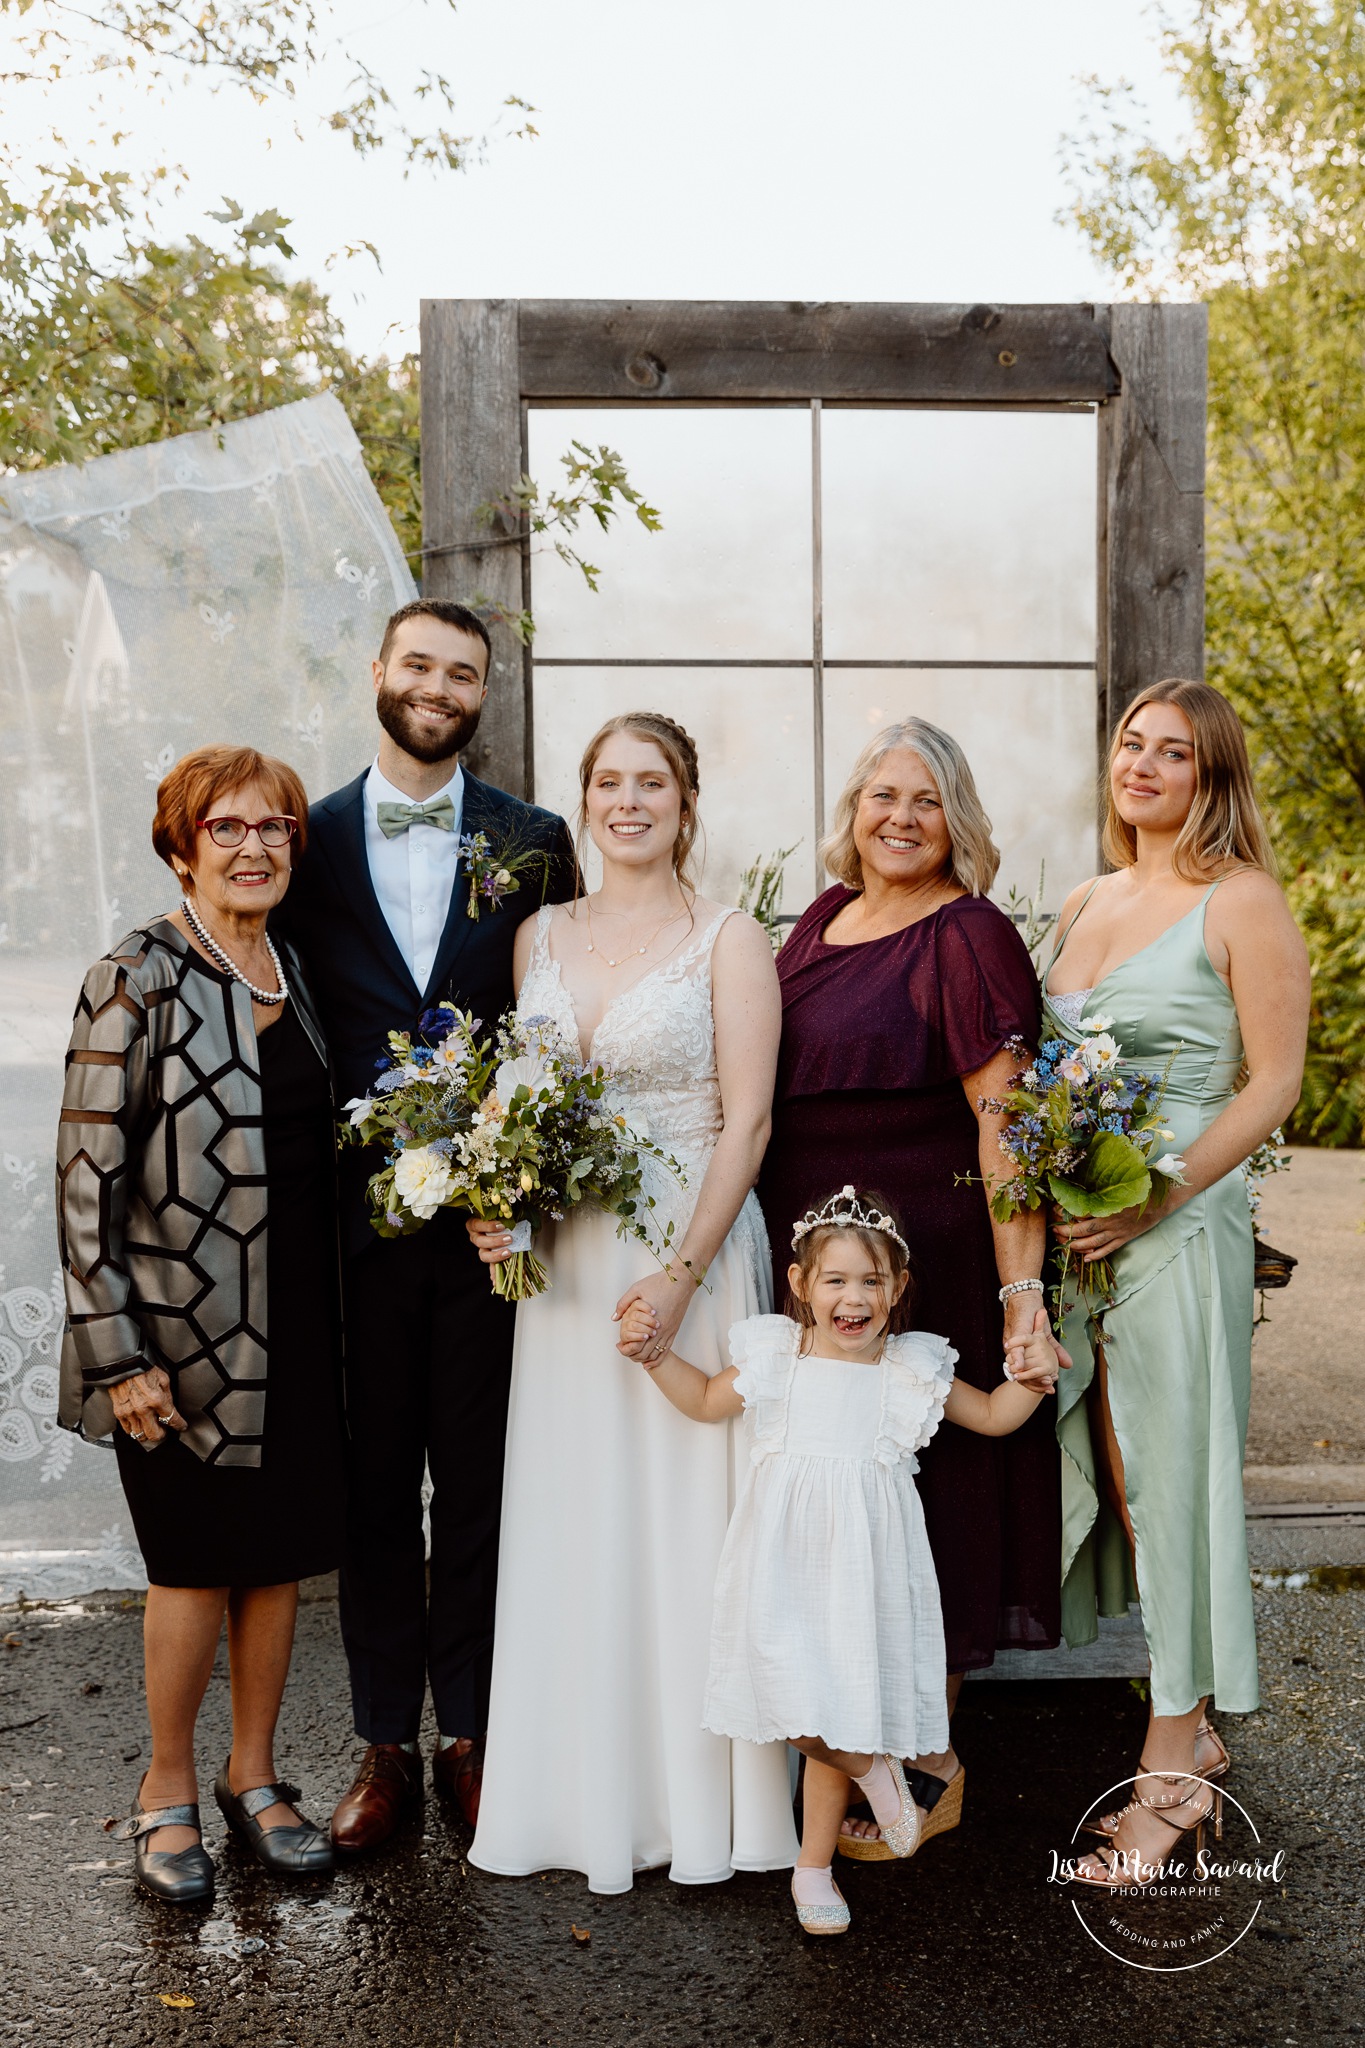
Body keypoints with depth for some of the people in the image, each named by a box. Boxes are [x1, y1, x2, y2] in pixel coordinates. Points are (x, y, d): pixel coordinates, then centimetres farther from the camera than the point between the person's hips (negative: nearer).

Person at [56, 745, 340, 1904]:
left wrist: (335, 1314, 8)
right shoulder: (139, 980, -11)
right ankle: (168, 1791, 27)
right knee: (200, 1563, 6)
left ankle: (253, 1774, 31)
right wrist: (117, 1354, -15)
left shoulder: (294, 971, 8)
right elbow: (87, 1177, -13)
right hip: (188, 1330, -5)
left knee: (284, 1553, 12)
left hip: (300, 1322, 6)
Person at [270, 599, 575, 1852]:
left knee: (481, 1487, 11)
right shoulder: (313, 840, 4)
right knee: (373, 1489, 11)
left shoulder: (532, 843, 3)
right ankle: (387, 1741, 26)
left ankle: (470, 1732, 27)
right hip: (357, 1217, 1)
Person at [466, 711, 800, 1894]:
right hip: (565, 1258, 4)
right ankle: (589, 1792, 24)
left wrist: (681, 1275, -17)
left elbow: (746, 1122, -10)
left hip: (692, 1249, -4)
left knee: (687, 1508, 3)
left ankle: (697, 1801, 19)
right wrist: (498, 1209, -3)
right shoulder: (541, 937, 10)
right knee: (573, 1519, 9)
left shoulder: (729, 940, -4)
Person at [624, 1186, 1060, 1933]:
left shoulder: (912, 1370, 1)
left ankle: (814, 1866, 28)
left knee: (834, 1723, 7)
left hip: (861, 1570, 0)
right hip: (784, 1567, 0)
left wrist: (1030, 1378, -6)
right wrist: (655, 1354, 6)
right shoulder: (771, 1358, 1)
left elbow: (994, 1416, 12)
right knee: (795, 1709, -10)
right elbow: (706, 1400, 18)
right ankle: (876, 1771, 23)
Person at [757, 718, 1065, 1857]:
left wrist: (1023, 1287, -23)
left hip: (928, 1253, -7)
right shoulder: (822, 920, 10)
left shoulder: (967, 937, -11)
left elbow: (1007, 1124, -18)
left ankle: (931, 1763, 23)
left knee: (919, 1487, 5)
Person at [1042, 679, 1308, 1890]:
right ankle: (1194, 1731, 27)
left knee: (1173, 1477, 0)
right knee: (1111, 1474, 11)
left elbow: (1274, 1085, -9)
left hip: (1180, 1223, -6)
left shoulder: (1241, 903, -5)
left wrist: (1156, 1196, -17)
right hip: (1073, 1226, 6)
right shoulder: (1084, 904, 15)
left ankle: (1172, 1766, 14)